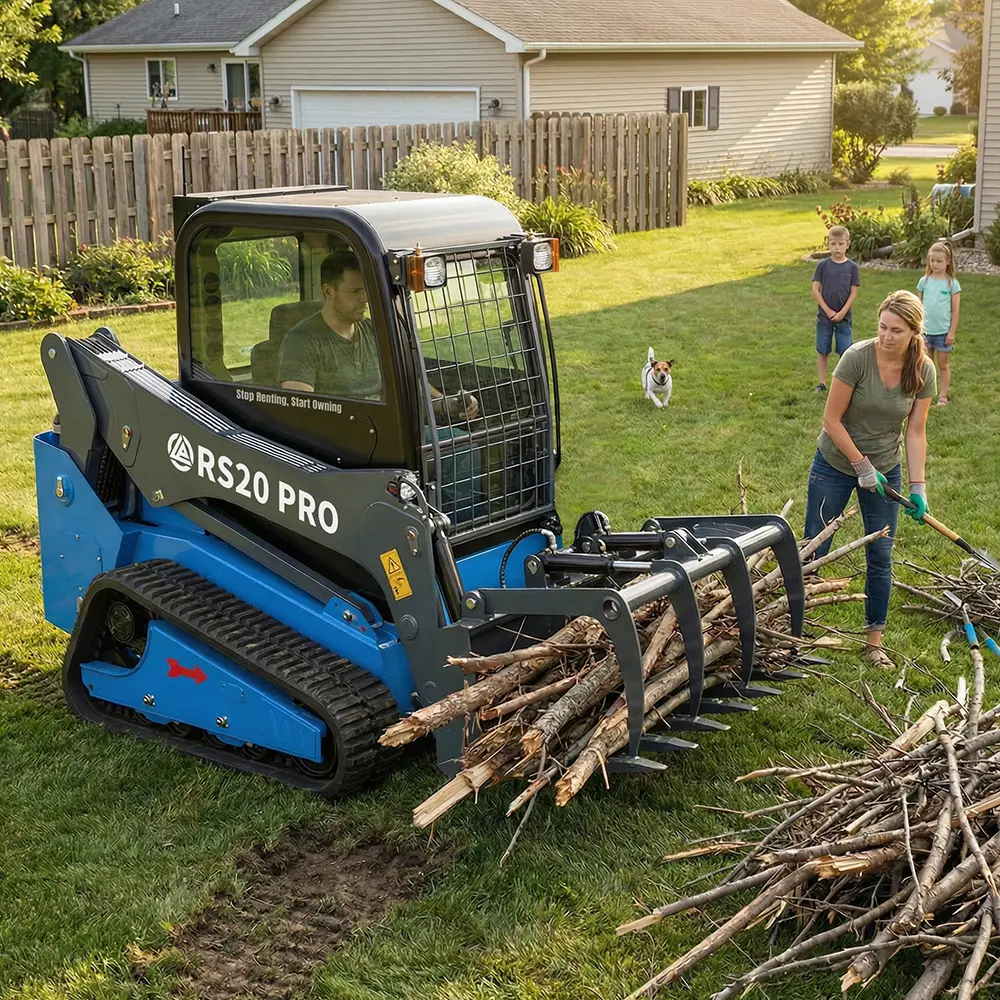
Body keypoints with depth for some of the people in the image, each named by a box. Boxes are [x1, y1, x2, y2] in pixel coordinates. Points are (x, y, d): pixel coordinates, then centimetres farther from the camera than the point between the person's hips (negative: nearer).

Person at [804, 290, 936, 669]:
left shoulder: (923, 371, -11)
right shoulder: (857, 357, -23)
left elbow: (915, 433, -5)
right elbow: (832, 420, -17)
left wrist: (918, 488, -10)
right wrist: (862, 466, -16)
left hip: (885, 469, 3)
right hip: (836, 465, -3)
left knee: (881, 558, 6)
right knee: (813, 550, 3)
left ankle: (874, 639, 19)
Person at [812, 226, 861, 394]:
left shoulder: (852, 267, -2)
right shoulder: (823, 265, -3)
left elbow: (854, 292, -3)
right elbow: (815, 290, -4)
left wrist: (842, 312, -11)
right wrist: (828, 310, -10)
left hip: (843, 317, 0)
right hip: (824, 316, 0)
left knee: (845, 352, 2)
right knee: (822, 351, 7)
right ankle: (821, 383, 15)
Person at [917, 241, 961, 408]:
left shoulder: (952, 283, -7)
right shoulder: (924, 281, 1)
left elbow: (955, 310, -5)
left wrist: (952, 332, -9)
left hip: (943, 331, -3)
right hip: (925, 330, 3)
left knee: (943, 365, 6)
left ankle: (943, 396, 13)